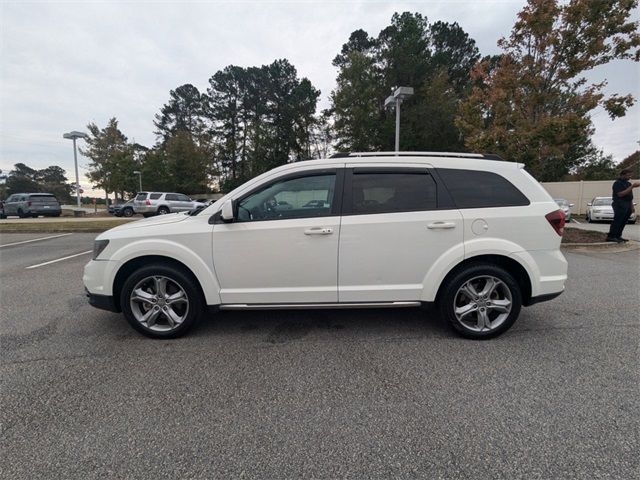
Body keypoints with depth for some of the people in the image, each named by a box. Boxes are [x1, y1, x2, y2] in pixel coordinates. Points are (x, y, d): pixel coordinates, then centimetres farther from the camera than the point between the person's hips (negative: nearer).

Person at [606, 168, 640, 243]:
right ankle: (611, 236, -12)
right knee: (617, 221, -12)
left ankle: (618, 236, 12)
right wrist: (632, 187, -23)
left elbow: (630, 196, 22)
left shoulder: (628, 183, 17)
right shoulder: (617, 183, -9)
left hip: (627, 205, 9)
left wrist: (632, 206, 17)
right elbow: (620, 194, -20)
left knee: (623, 222, 8)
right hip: (620, 205, -9)